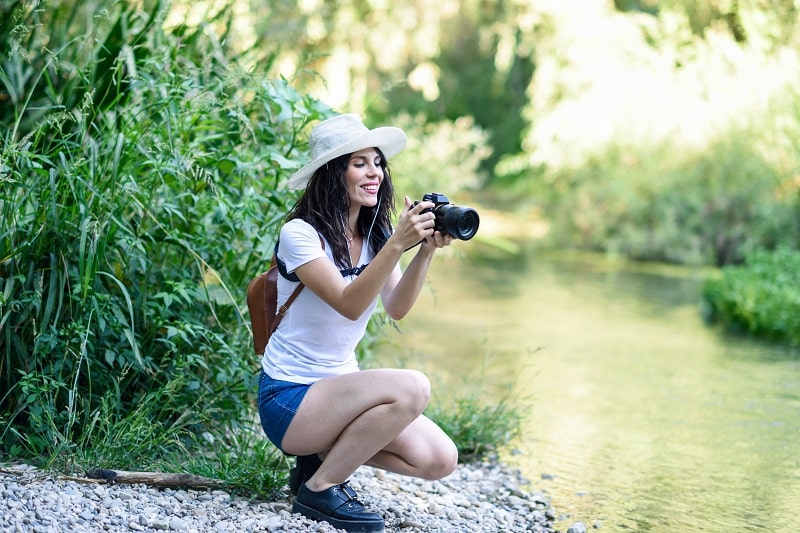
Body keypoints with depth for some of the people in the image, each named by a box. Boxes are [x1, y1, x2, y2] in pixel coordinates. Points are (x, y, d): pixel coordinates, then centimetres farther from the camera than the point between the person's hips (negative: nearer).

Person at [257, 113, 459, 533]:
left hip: (340, 385, 7)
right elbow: (349, 305, -26)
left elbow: (396, 309, -9)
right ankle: (319, 489, -13)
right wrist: (397, 244, -35)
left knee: (440, 460, -9)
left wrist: (427, 250, -22)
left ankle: (323, 456, 11)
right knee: (411, 387, -29)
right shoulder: (300, 234, -13)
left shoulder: (375, 236, 7)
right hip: (288, 398, -7)